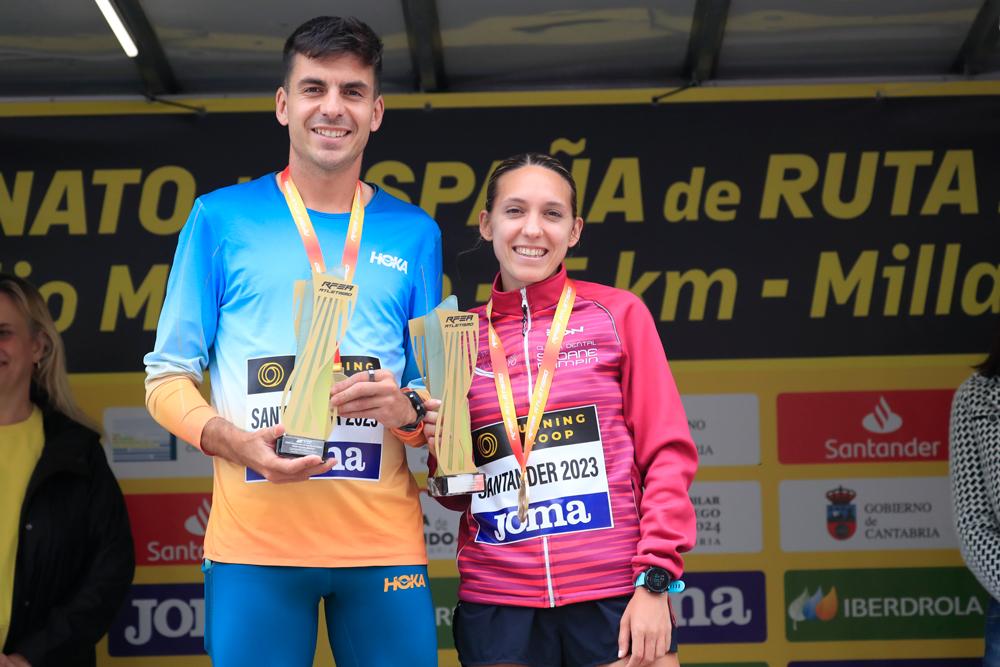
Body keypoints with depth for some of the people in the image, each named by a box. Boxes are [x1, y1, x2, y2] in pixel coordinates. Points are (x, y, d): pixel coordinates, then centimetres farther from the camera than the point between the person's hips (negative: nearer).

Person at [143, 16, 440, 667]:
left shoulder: (413, 234, 12)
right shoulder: (222, 217, 6)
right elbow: (168, 378, 6)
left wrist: (406, 408, -8)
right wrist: (231, 439, -13)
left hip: (384, 536, 2)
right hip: (254, 537, -2)